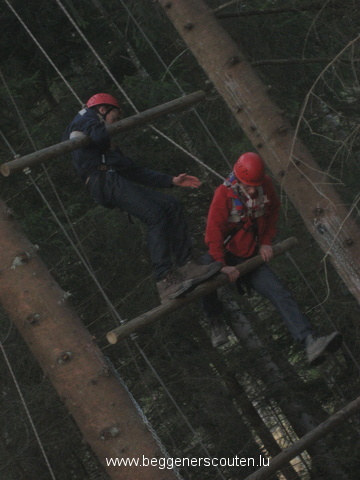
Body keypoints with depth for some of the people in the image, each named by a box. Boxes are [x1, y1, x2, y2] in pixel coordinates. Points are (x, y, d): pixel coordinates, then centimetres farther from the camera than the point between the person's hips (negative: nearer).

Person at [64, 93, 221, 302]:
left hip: (116, 181, 9)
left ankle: (186, 266, -6)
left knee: (171, 206, 1)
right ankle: (165, 282, -30)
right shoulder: (86, 117, 12)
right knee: (155, 215, -21)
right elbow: (98, 135, -14)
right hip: (104, 180, -9)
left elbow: (135, 170, 31)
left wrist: (171, 180, 27)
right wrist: (109, 147, 9)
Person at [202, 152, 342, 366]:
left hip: (251, 257, 4)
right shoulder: (224, 193, -21)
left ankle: (311, 344, -31)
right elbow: (214, 231, -24)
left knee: (281, 294, -15)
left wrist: (267, 242, 3)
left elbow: (274, 210, 12)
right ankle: (216, 320, -8)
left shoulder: (266, 184, -7)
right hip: (224, 253, -4)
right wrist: (223, 266, -32)